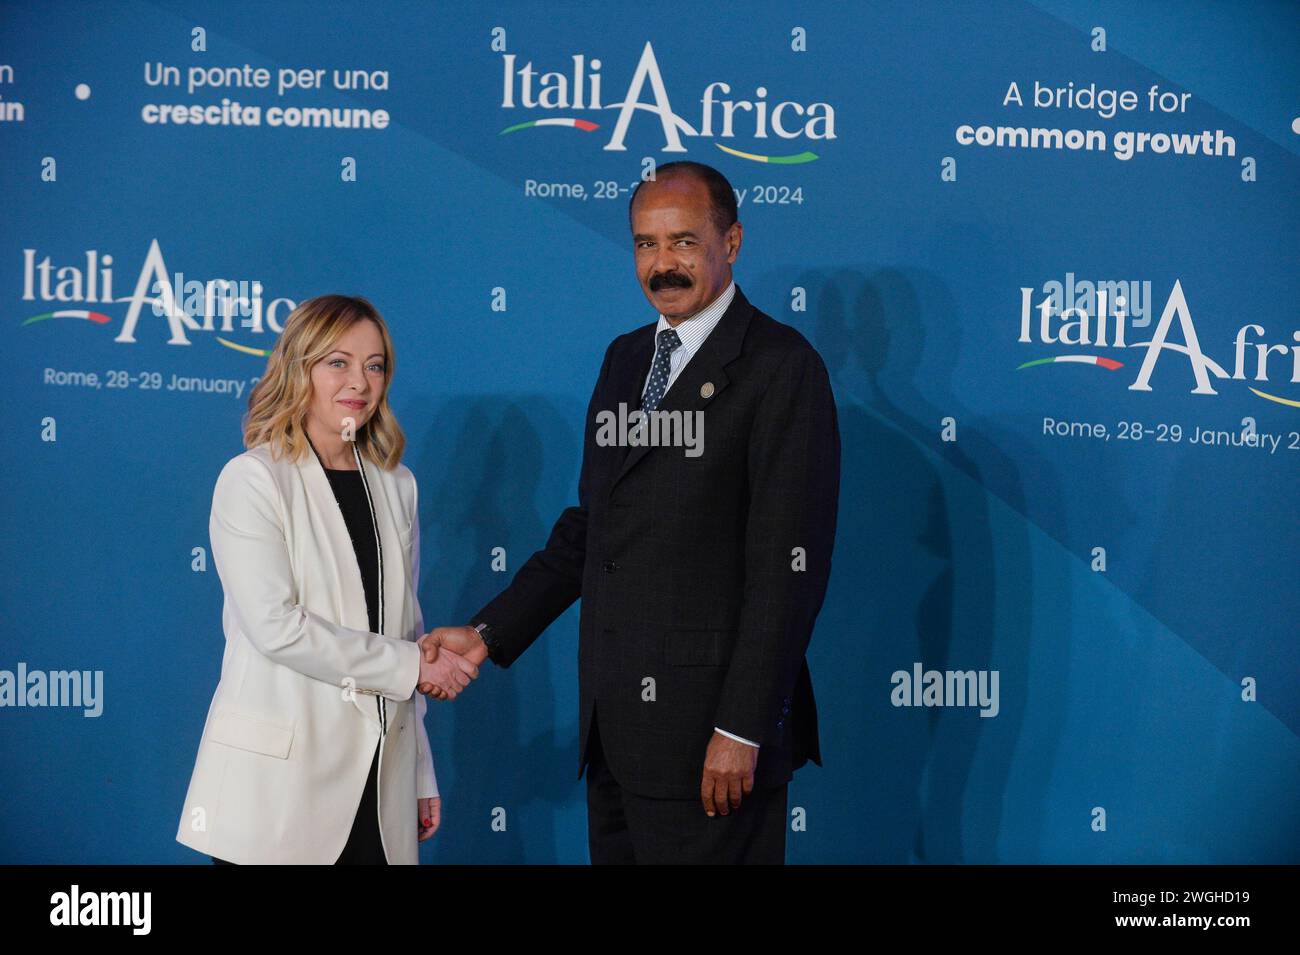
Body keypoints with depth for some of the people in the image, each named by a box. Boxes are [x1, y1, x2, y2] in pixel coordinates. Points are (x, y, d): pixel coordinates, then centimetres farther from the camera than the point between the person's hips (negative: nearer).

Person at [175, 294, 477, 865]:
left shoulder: (394, 485, 12)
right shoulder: (253, 481, -5)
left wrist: (421, 775, 14)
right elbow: (276, 626, -16)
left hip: (379, 777, 5)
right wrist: (410, 666, -12)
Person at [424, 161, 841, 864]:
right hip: (615, 723, 7)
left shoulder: (780, 364, -8)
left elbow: (788, 565, -14)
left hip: (708, 723, -7)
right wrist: (489, 634, 9)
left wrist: (742, 730, -18)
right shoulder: (625, 358, 16)